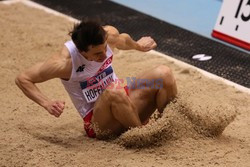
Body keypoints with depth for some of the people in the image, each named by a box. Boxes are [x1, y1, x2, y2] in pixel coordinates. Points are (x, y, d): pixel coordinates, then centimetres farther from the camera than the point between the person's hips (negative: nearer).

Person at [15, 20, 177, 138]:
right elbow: (23, 78, -15)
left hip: (123, 102, 6)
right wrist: (47, 104, -27)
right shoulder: (64, 63, -25)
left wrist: (138, 46, 34)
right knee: (114, 92, -39)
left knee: (163, 74, -17)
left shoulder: (109, 34, -12)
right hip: (98, 122, -5)